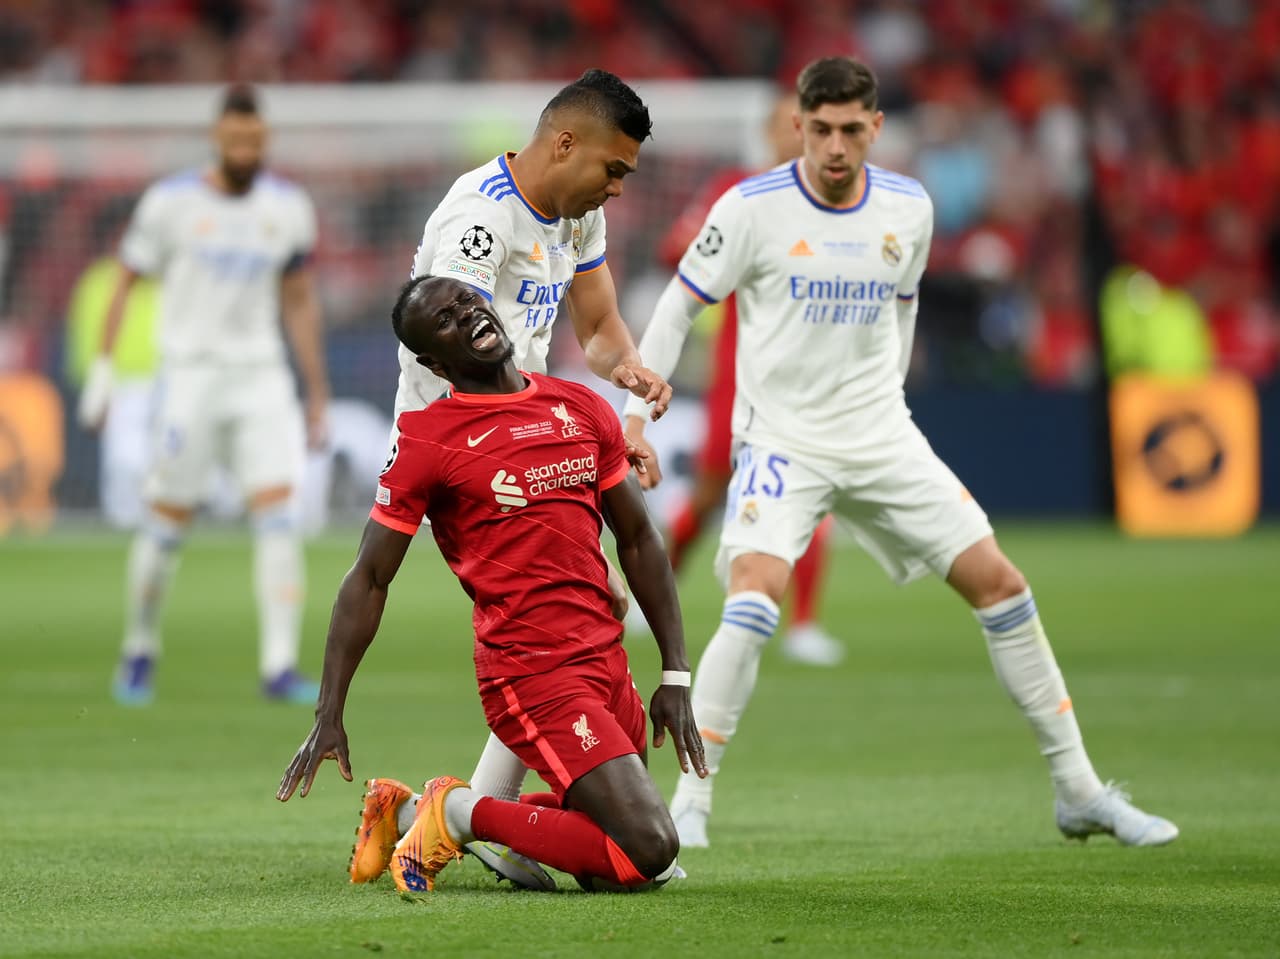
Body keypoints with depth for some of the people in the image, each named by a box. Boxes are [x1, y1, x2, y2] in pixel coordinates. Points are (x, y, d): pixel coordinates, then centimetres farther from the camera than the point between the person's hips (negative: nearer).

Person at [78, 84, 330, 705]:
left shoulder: (287, 207, 6)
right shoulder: (171, 202, -5)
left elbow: (300, 302, 14)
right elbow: (124, 283, 3)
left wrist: (317, 394, 14)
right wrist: (102, 367, -3)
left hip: (261, 375, 3)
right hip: (190, 373, -3)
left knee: (279, 517, -11)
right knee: (167, 524, 0)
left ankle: (279, 666, -11)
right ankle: (139, 650, 21)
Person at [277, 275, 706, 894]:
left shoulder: (583, 409, 11)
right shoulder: (426, 440, -6)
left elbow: (637, 540, 18)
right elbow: (369, 581, -3)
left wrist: (677, 674, 12)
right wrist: (328, 716, -7)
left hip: (605, 659, 7)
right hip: (533, 675, -7)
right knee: (649, 851, -18)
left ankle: (408, 815, 20)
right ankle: (461, 815, 1)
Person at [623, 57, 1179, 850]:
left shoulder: (909, 209, 1)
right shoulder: (753, 209, -11)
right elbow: (679, 304, -2)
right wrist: (638, 410, -8)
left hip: (884, 441, 4)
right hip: (783, 443, -4)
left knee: (999, 583, 1)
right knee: (753, 599, -27)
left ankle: (1080, 792, 13)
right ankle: (690, 802, -17)